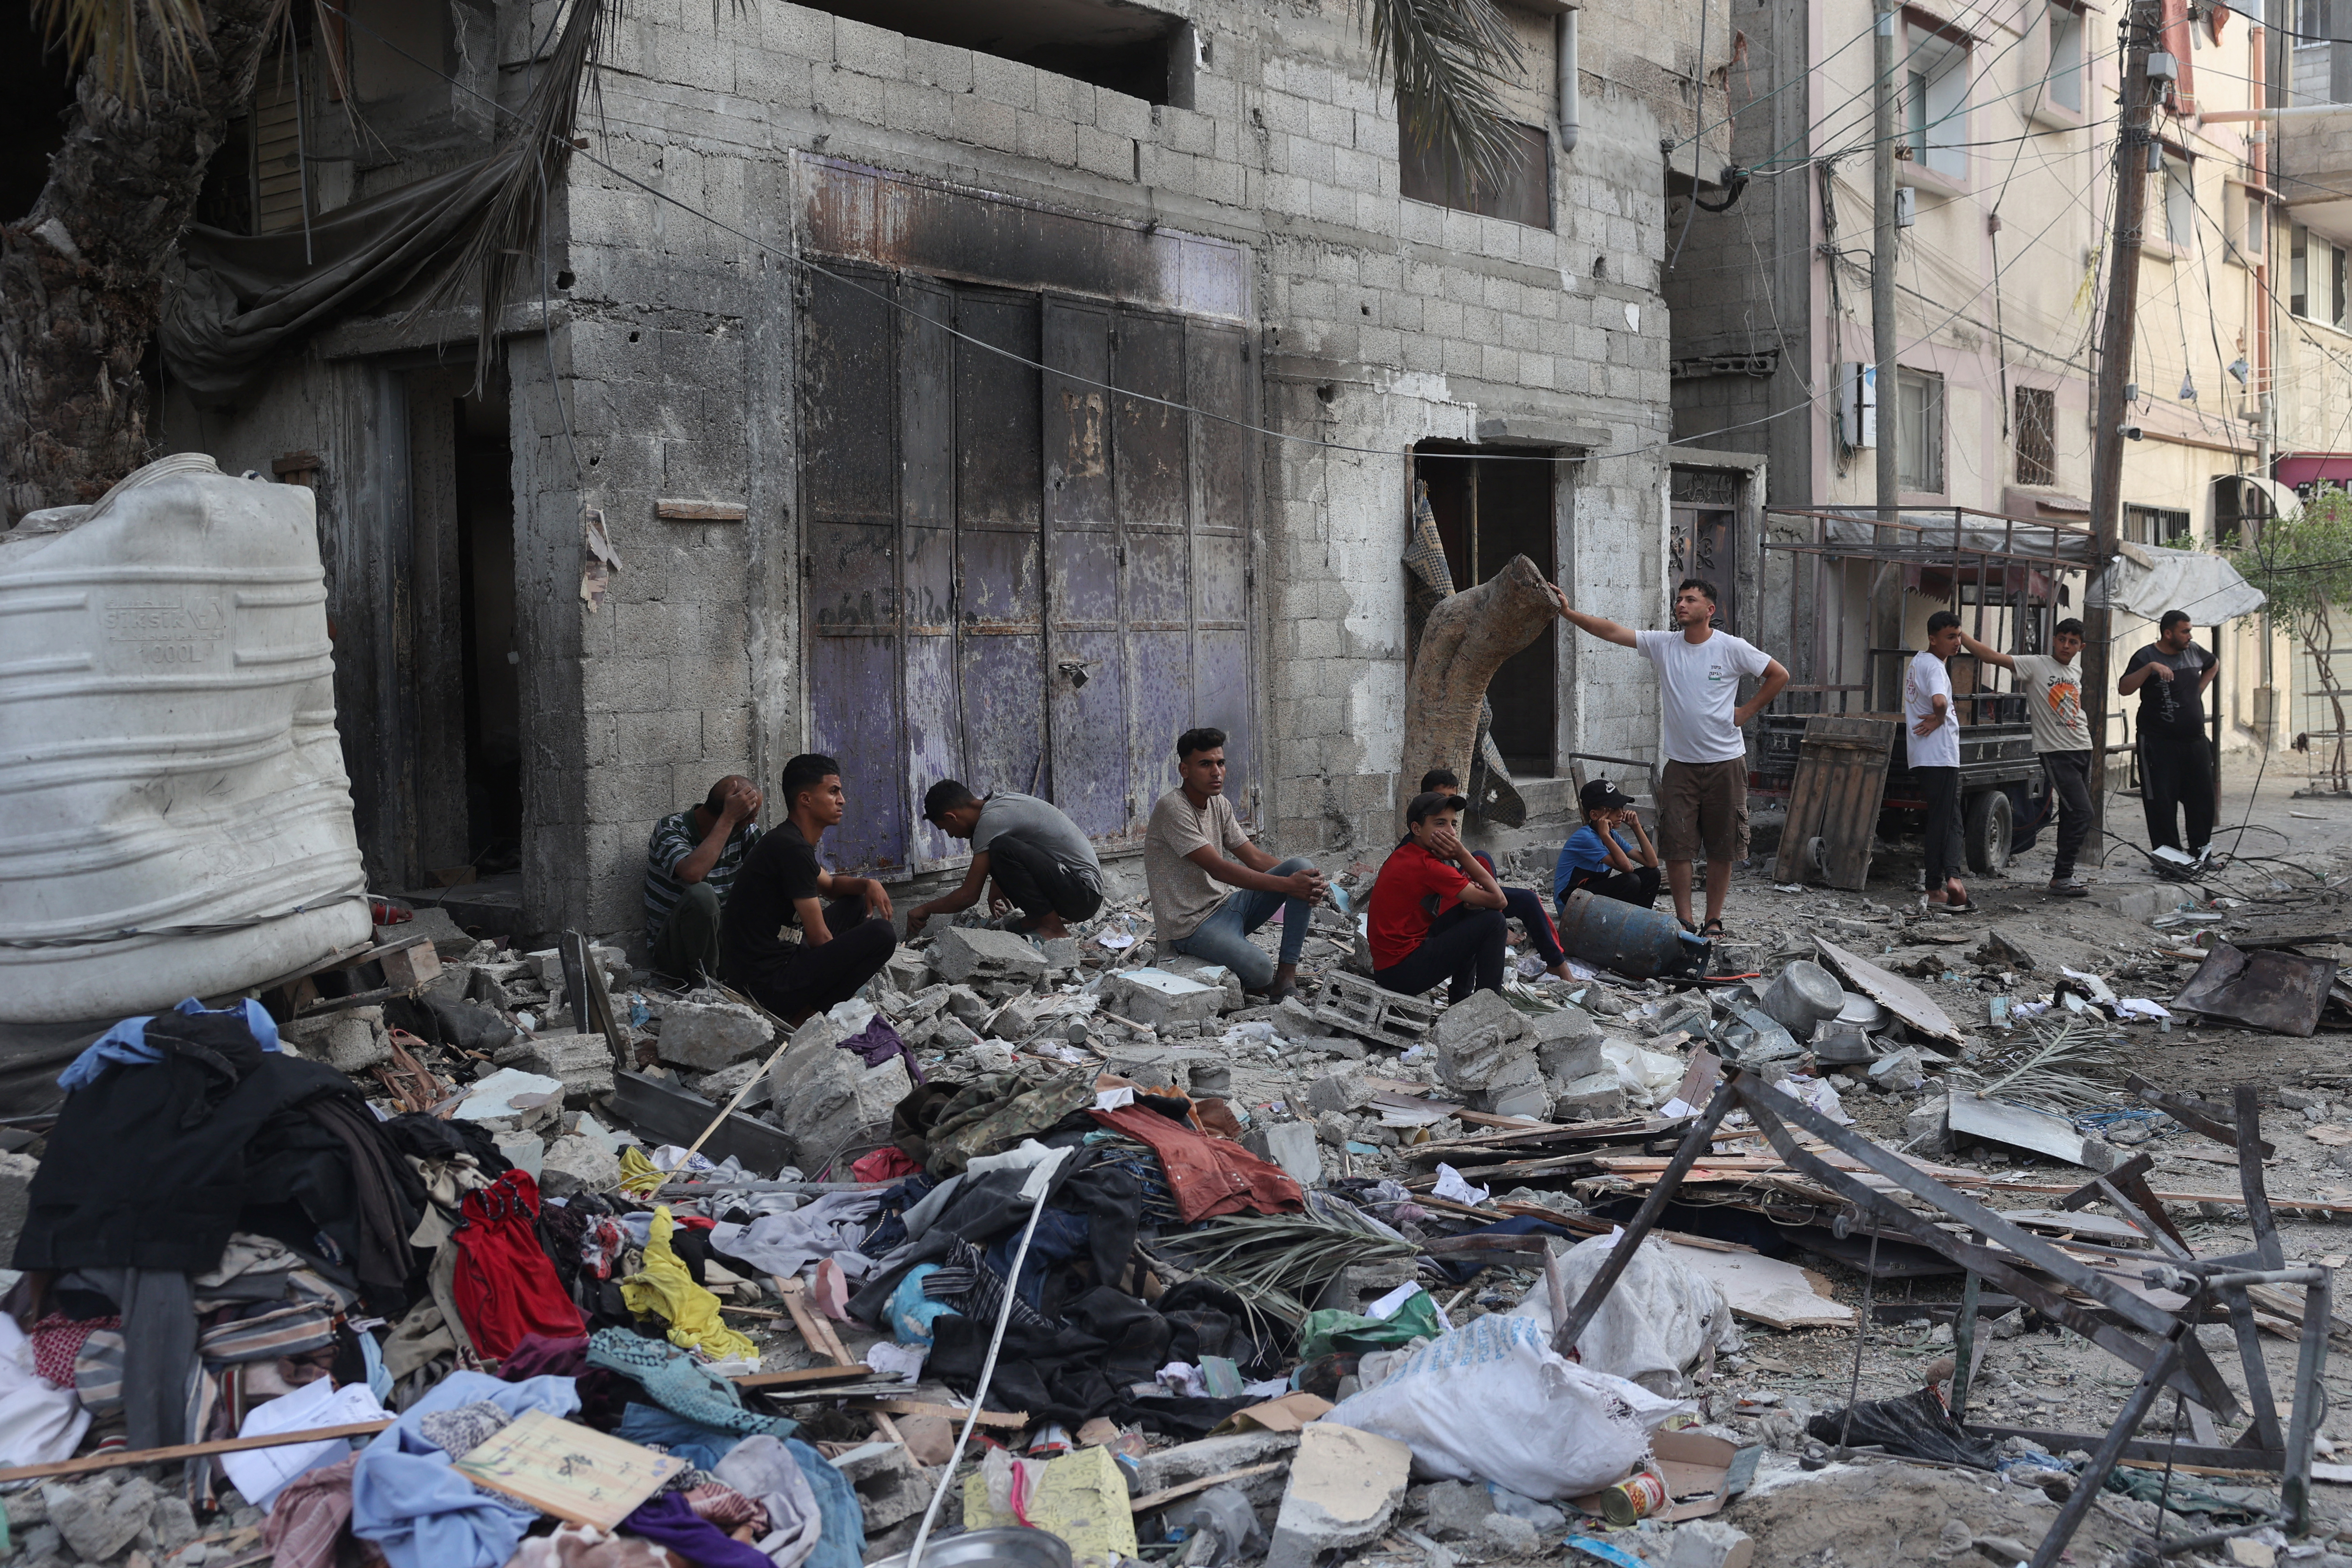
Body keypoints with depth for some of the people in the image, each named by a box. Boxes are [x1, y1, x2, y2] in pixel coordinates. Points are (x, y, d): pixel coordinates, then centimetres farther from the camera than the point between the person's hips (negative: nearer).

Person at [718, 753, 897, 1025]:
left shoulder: (789, 839, 14)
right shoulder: (792, 848, -18)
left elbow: (829, 885, 31)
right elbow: (819, 938, -16)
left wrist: (867, 884, 10)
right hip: (769, 982, -11)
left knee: (855, 903, 24)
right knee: (881, 934, -19)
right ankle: (802, 1018, -11)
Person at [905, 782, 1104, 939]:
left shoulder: (991, 819, -16)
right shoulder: (1002, 801, 11)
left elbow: (969, 896, -13)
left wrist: (925, 910, 1)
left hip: (1083, 894, -10)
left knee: (1003, 848, -24)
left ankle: (1053, 928, -13)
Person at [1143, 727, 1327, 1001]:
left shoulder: (1219, 804, 9)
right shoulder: (1172, 809, -18)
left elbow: (1254, 858, 8)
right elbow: (1218, 869, -22)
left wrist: (1308, 879, -10)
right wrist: (1286, 884, -24)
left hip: (1224, 907, 9)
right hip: (1190, 924, -9)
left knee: (1302, 865, -8)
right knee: (1259, 969, -34)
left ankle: (1287, 974, -10)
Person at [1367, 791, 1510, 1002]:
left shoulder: (1405, 855, 11)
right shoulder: (1427, 866, -19)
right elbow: (1497, 900, -17)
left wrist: (1471, 893, -7)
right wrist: (1462, 854, -12)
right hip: (1402, 972, -10)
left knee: (1472, 910, 19)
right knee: (1493, 920, -10)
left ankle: (1460, 998, 20)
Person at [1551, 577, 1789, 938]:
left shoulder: (1732, 648, -5)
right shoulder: (1663, 645, 1)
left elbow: (1779, 675, 4)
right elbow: (1612, 631, -6)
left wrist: (1746, 712, -1)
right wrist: (1569, 612, -17)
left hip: (1725, 763, -2)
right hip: (1681, 764, 2)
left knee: (1721, 848, 5)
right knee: (1676, 846, 1)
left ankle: (1714, 920, 16)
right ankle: (1684, 921, 11)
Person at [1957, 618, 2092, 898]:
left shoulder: (2076, 674, 13)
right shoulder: (2036, 665, -7)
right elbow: (1993, 656, -17)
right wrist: (1960, 635, -25)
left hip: (2082, 749, 7)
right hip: (2056, 751, -7)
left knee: (2073, 814, 12)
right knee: (2081, 812, -14)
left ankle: (2063, 871, 23)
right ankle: (2061, 877, -8)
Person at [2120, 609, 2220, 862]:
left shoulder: (2193, 652, 8)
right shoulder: (2146, 656, -8)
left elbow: (2214, 665, 30)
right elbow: (2124, 688, -20)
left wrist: (2199, 690, 17)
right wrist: (2150, 667, -31)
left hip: (2195, 740, 6)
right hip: (2159, 743, -6)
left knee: (2202, 798, 9)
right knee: (2162, 801, -4)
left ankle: (2200, 851, 20)